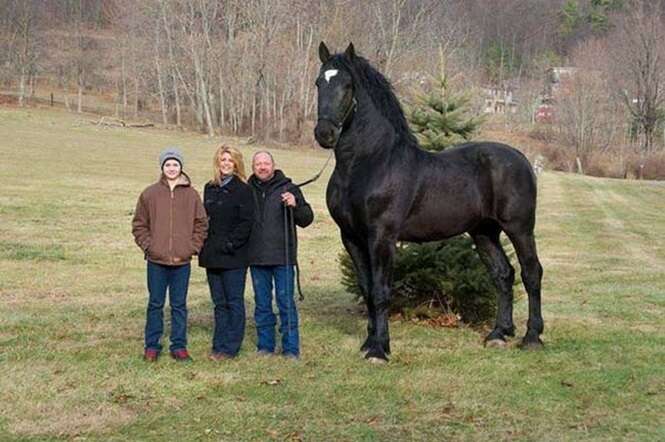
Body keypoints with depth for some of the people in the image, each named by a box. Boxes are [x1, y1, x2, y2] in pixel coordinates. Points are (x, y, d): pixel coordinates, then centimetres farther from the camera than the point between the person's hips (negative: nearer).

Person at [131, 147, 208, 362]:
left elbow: (201, 224, 7)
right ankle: (152, 346, 16)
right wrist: (148, 247, -4)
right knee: (155, 304, 7)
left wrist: (192, 248, -3)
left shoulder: (191, 195, 3)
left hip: (182, 261, 0)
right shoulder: (150, 194, 2)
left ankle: (179, 346, 16)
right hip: (156, 260, 0)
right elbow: (139, 225, 6)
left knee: (179, 305, 8)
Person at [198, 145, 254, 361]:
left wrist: (230, 244, -15)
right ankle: (219, 345, 17)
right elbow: (205, 219, 17)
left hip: (234, 256, -6)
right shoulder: (210, 189, 13)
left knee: (234, 301, 0)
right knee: (219, 302, 11)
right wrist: (204, 246, 5)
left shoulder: (243, 190, -6)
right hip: (212, 255, 6)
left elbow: (246, 222, -10)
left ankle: (231, 347, 4)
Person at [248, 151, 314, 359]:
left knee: (286, 302, -1)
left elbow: (307, 219, -1)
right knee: (262, 304, 11)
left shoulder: (288, 189, 1)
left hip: (282, 257, -3)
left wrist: (295, 205, -19)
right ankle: (265, 346, 21)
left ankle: (291, 348, 6)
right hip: (257, 258, 3)